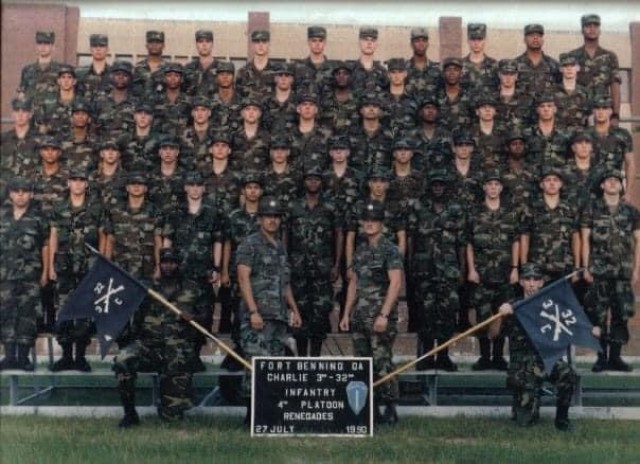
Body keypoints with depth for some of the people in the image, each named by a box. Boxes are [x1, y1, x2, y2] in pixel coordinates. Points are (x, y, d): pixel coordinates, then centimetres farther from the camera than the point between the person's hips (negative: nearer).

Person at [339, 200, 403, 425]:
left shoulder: (390, 250, -6)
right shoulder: (360, 251, 16)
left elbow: (396, 283, -14)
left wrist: (384, 314, -20)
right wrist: (347, 313, 16)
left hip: (380, 317, -7)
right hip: (360, 317, 7)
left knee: (382, 364, -7)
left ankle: (390, 410, 1)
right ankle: (370, 409, 17)